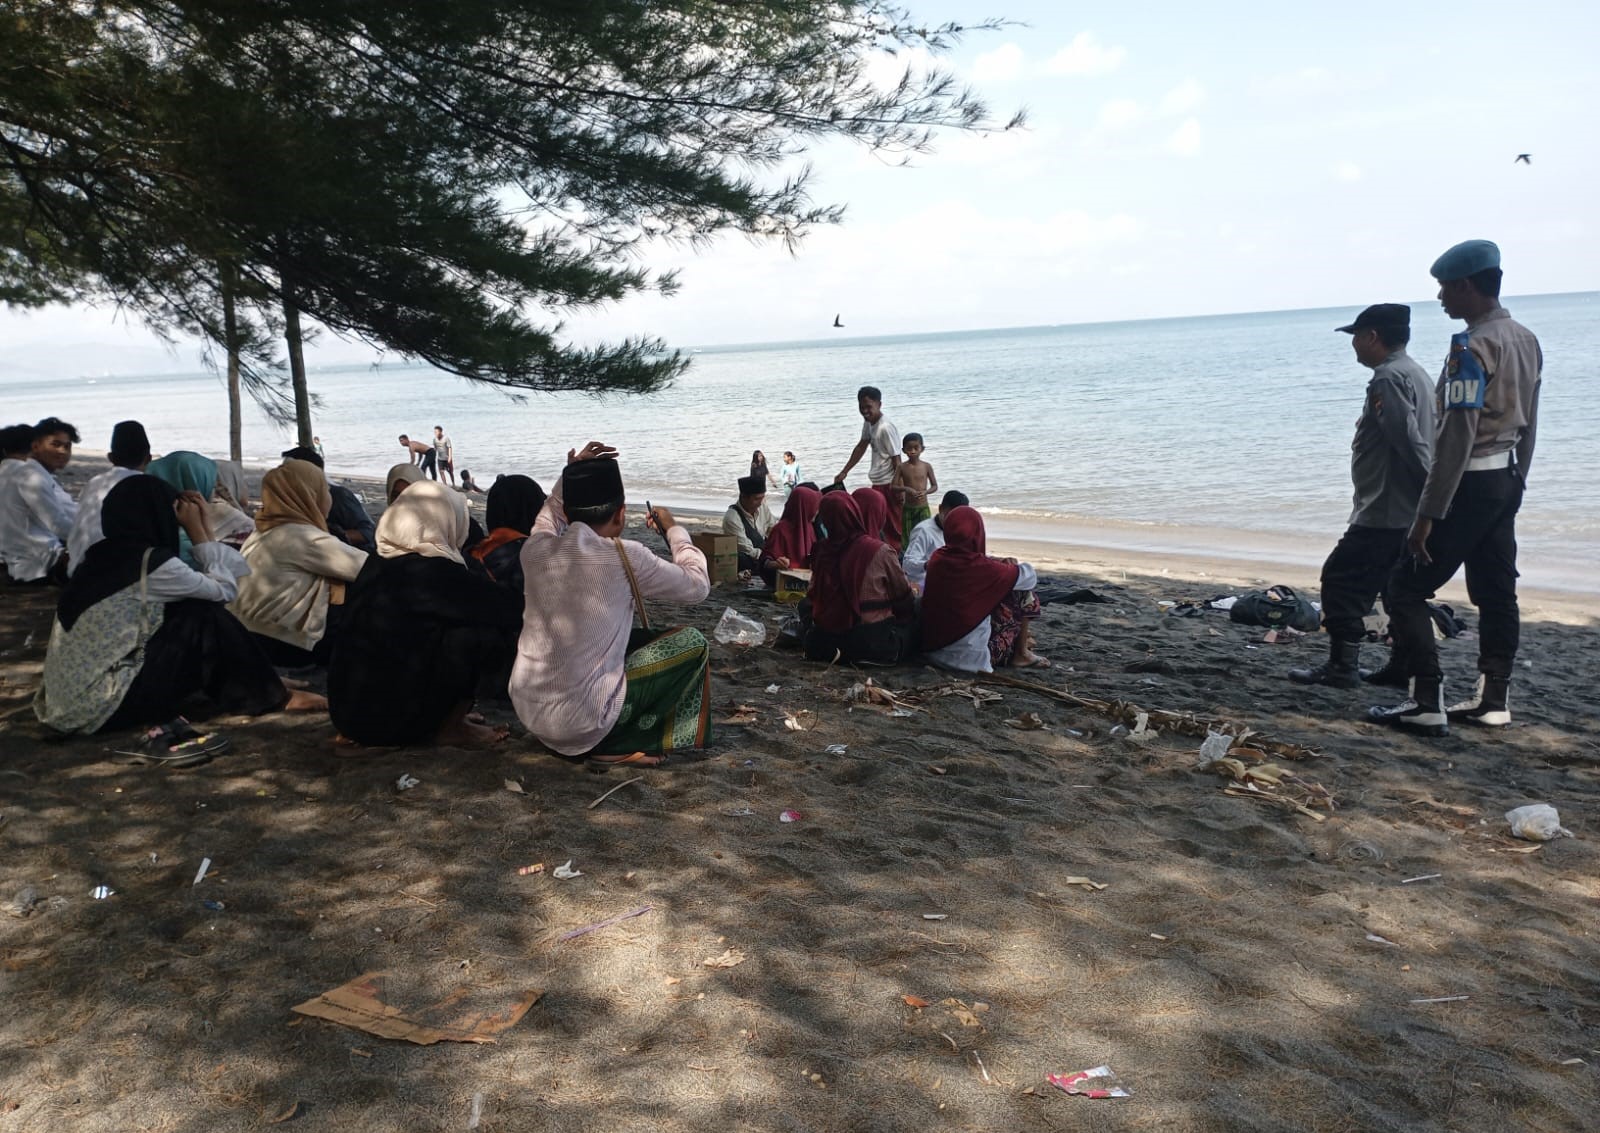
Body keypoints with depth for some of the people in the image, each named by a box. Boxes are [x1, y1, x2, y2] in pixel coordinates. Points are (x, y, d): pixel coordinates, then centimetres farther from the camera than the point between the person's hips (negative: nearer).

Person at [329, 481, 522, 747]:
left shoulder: (375, 565, 6)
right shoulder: (434, 572, -17)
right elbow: (510, 610, -13)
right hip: (394, 721, -8)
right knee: (492, 632, -9)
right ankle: (449, 728, 1)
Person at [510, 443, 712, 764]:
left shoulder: (535, 548, -1)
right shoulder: (625, 557, -16)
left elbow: (549, 519, 26)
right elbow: (698, 585, 0)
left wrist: (572, 474, 16)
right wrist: (673, 529, 13)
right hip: (579, 722, -7)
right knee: (693, 643, 6)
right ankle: (619, 746, 4)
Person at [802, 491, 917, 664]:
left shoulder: (821, 551, -3)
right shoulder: (879, 551, -12)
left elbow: (813, 597, 8)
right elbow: (903, 595, 0)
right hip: (875, 645, -3)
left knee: (804, 605, 30)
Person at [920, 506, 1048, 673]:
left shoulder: (937, 558, -5)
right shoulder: (982, 567, -21)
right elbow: (1030, 577, -5)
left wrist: (999, 562, 8)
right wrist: (1012, 565, 15)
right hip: (971, 655, -7)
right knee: (1024, 595, 5)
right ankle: (1021, 654, 21)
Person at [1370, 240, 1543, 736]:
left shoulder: (1471, 345, -17)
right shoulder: (1527, 341, 11)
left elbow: (1457, 435, -22)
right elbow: (1528, 425, 17)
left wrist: (1428, 513, -21)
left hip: (1470, 484, -9)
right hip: (1506, 481, 9)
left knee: (1407, 587, -4)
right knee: (1496, 593, 12)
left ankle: (1427, 703, -4)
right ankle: (1494, 699, 18)